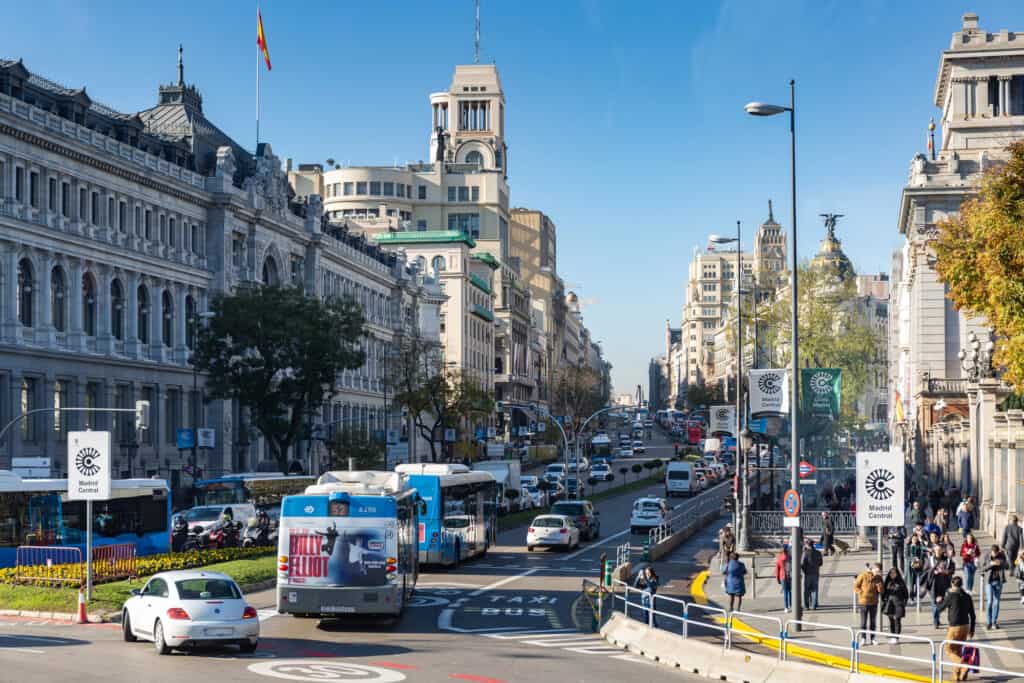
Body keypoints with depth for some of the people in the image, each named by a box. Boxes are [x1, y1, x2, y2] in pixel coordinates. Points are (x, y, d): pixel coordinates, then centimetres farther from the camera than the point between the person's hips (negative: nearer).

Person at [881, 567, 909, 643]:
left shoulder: (901, 583, -1)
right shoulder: (887, 582, 9)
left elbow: (906, 593, 1)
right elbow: (883, 592, 13)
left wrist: (904, 602, -6)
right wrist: (883, 601, 4)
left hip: (898, 603, -4)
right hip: (889, 603, 4)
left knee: (897, 620, -6)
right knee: (891, 621, 7)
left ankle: (896, 637, -4)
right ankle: (892, 637, 12)